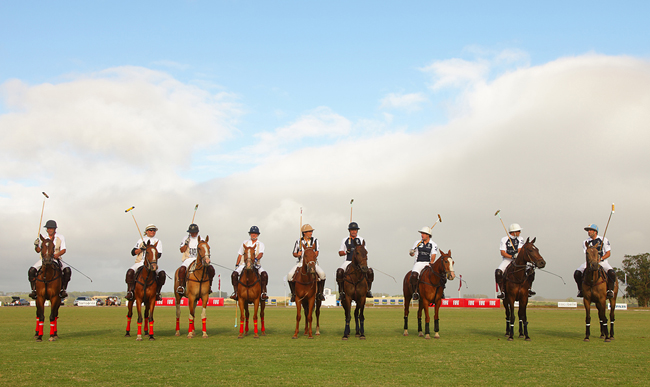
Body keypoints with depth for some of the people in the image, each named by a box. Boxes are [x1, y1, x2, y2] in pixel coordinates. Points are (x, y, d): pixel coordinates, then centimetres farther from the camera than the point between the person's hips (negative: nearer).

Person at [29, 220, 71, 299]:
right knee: (31, 271, -24)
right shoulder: (43, 237, 5)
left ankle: (63, 289, -15)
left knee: (67, 271, -28)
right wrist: (36, 246, -13)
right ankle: (34, 289, -12)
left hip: (56, 259, -1)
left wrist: (57, 255, -24)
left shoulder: (60, 237, 3)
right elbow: (38, 250, 9)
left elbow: (63, 250, -4)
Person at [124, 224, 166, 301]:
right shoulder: (141, 240, 17)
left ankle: (157, 292, -16)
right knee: (130, 272, -28)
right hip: (140, 262, 0)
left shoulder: (158, 241, 14)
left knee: (162, 273, -28)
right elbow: (133, 252, 8)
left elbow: (158, 255, 2)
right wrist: (141, 249, -9)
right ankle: (130, 291, -19)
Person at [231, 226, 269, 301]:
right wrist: (237, 265, 7)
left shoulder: (260, 244, 10)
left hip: (255, 264, -1)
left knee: (264, 274, -30)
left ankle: (263, 292, -25)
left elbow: (261, 253, -9)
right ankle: (235, 292, -16)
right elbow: (240, 254, 18)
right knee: (234, 274, -26)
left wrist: (256, 259, -30)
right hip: (244, 264, 1)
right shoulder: (244, 243, 17)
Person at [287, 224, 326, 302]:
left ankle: (320, 293, -10)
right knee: (290, 275, -22)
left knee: (322, 274, -27)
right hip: (301, 263, 1)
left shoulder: (315, 240, 4)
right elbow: (294, 253, 12)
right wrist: (297, 254, -11)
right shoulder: (299, 242, 5)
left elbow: (316, 253, -3)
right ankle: (294, 293, -2)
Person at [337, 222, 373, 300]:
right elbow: (340, 253, 14)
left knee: (370, 271, -26)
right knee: (339, 271, -31)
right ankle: (341, 290, -18)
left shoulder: (361, 240, 13)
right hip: (348, 261, 0)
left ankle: (368, 289, -9)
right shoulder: (345, 240, 13)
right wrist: (345, 252, -7)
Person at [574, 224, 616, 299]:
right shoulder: (586, 242, 8)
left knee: (612, 273, -32)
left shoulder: (604, 240, 3)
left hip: (602, 261, -2)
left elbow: (608, 253, 0)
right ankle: (581, 290, -3)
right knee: (577, 273, -21)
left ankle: (610, 290, -16)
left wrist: (600, 258, -19)